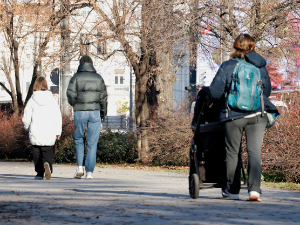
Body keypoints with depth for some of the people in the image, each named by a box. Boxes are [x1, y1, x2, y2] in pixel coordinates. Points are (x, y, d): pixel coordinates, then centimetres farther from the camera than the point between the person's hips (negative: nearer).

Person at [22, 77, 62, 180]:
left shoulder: (32, 101, -4)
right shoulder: (52, 100, 0)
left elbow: (26, 118, 0)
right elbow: (58, 117, 1)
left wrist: (27, 128, 19)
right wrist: (58, 132, 9)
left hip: (35, 133, 0)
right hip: (50, 133, 0)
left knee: (37, 153, 13)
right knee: (48, 153, 5)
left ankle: (40, 173, 13)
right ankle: (47, 164, -25)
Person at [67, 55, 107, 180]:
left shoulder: (76, 77, 1)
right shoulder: (98, 78, 7)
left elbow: (71, 94, -9)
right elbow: (103, 97, 5)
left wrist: (74, 104, 12)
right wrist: (103, 113, 15)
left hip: (80, 112, -1)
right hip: (95, 112, 1)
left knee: (78, 139, 17)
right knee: (92, 143, 3)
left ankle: (80, 167, 4)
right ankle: (89, 172, -2)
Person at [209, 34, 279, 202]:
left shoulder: (227, 66, -4)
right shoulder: (260, 67, 5)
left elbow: (215, 92, -7)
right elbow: (267, 91, 15)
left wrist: (225, 98, 13)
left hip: (233, 115, -2)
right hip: (258, 115, 2)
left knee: (233, 152, 10)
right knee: (255, 151, 0)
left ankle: (232, 190, 18)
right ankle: (254, 188, -16)